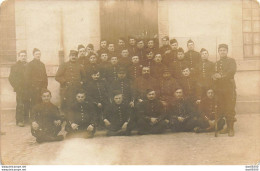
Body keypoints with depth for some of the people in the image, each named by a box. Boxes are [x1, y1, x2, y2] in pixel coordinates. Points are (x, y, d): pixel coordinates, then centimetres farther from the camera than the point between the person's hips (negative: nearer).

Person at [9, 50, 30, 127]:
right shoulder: (15, 66, 2)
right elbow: (11, 78, 0)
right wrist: (16, 87, -7)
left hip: (27, 89, 4)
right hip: (20, 90, -4)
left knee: (27, 105, 4)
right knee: (20, 105, -7)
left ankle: (26, 119, 15)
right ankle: (19, 121, -3)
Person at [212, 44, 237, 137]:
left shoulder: (231, 61, 4)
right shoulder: (217, 63, 20)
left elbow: (232, 71, -13)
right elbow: (214, 73, 14)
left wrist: (221, 75, -19)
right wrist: (214, 76, -9)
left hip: (229, 87, -5)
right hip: (219, 88, 5)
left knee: (230, 109, -7)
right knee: (223, 109, 5)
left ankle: (231, 129, -3)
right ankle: (228, 126, 15)